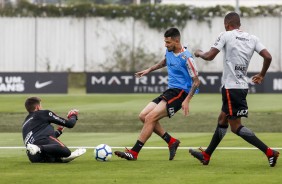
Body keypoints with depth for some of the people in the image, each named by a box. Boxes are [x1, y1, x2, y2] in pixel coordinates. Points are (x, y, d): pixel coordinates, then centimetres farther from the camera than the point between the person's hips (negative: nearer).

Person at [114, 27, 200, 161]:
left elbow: (196, 81, -13)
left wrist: (187, 100, -23)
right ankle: (171, 142, 8)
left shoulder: (186, 58, -16)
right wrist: (149, 70, 33)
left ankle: (134, 153, -18)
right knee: (143, 116, 1)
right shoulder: (169, 52, 8)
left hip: (180, 92, -9)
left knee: (150, 117, -19)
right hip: (170, 90, 9)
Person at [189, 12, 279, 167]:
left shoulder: (226, 35, -7)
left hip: (231, 87, -8)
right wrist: (261, 75, 17)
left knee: (236, 126, -6)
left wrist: (199, 53, 12)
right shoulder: (252, 38, 8)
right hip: (243, 86, 8)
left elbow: (209, 56, -11)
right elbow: (268, 57, 0)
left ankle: (269, 152, -15)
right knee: (222, 119, 20)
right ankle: (206, 155, 30)